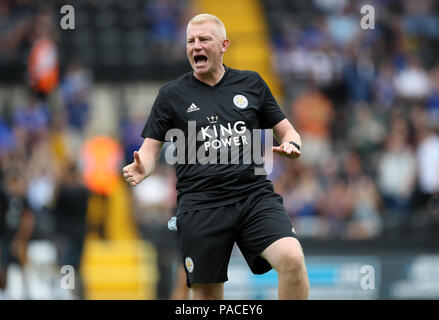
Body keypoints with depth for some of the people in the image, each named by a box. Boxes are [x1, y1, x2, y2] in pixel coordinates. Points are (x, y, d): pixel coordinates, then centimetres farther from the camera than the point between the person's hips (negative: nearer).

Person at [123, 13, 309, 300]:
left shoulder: (251, 83, 13)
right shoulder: (172, 95, 10)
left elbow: (286, 131, 18)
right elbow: (150, 149, 9)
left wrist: (291, 145, -6)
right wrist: (141, 168, -14)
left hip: (255, 196, 0)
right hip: (201, 207, 0)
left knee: (292, 259, -25)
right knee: (206, 296, 0)